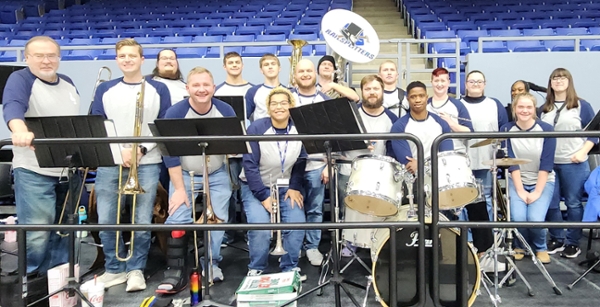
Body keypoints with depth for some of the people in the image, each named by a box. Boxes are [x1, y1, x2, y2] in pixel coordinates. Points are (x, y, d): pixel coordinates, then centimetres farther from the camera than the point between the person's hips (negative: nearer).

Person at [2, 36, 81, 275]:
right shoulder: (20, 79, -8)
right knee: (37, 233, -7)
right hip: (34, 171, -6)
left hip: (69, 169, 6)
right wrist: (20, 132, -50)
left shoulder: (68, 83, 12)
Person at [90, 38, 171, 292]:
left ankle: (136, 269, 17)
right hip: (109, 163, 2)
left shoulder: (158, 90, 6)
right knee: (105, 221, 2)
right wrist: (119, 150, -9)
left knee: (142, 222, -2)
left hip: (147, 163, -1)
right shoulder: (105, 89, 10)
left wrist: (142, 149, -10)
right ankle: (115, 269, 20)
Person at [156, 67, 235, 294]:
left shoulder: (226, 111, -10)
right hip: (185, 175, -1)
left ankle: (211, 265, 12)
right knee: (178, 219, -13)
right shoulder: (175, 113, -15)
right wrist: (179, 188, -16)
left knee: (218, 219, -4)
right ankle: (176, 271, -5)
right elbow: (171, 153, -14)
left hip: (217, 175, 2)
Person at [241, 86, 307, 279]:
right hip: (256, 187, -3)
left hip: (285, 187, 3)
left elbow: (300, 162, 1)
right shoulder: (256, 129, -16)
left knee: (297, 224, -17)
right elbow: (250, 165, -17)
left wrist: (294, 187, -10)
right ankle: (256, 268, 4)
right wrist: (263, 195, -20)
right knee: (260, 227, -23)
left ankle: (290, 267, 7)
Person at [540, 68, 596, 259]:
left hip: (574, 164, -4)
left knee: (573, 203, 2)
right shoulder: (544, 109, 13)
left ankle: (573, 243, 13)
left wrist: (583, 152, -13)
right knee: (551, 204, 6)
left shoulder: (582, 106, 1)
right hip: (548, 163, 4)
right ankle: (557, 239, 19)